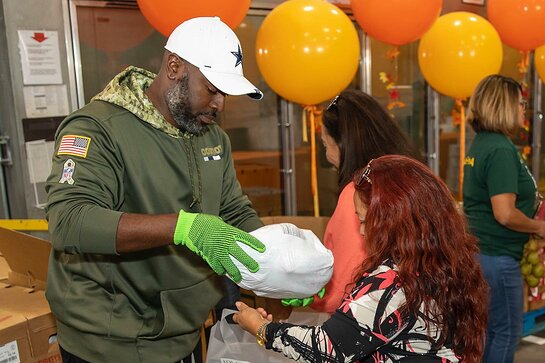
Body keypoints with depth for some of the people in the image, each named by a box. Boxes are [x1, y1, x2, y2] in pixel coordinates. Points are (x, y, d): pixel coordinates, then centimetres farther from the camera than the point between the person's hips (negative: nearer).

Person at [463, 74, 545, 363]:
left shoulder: (480, 144, 9)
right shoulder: (501, 149, -19)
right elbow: (505, 214, -25)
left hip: (478, 250, 9)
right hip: (497, 255, -9)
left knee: (487, 328, 20)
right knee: (507, 331, 6)